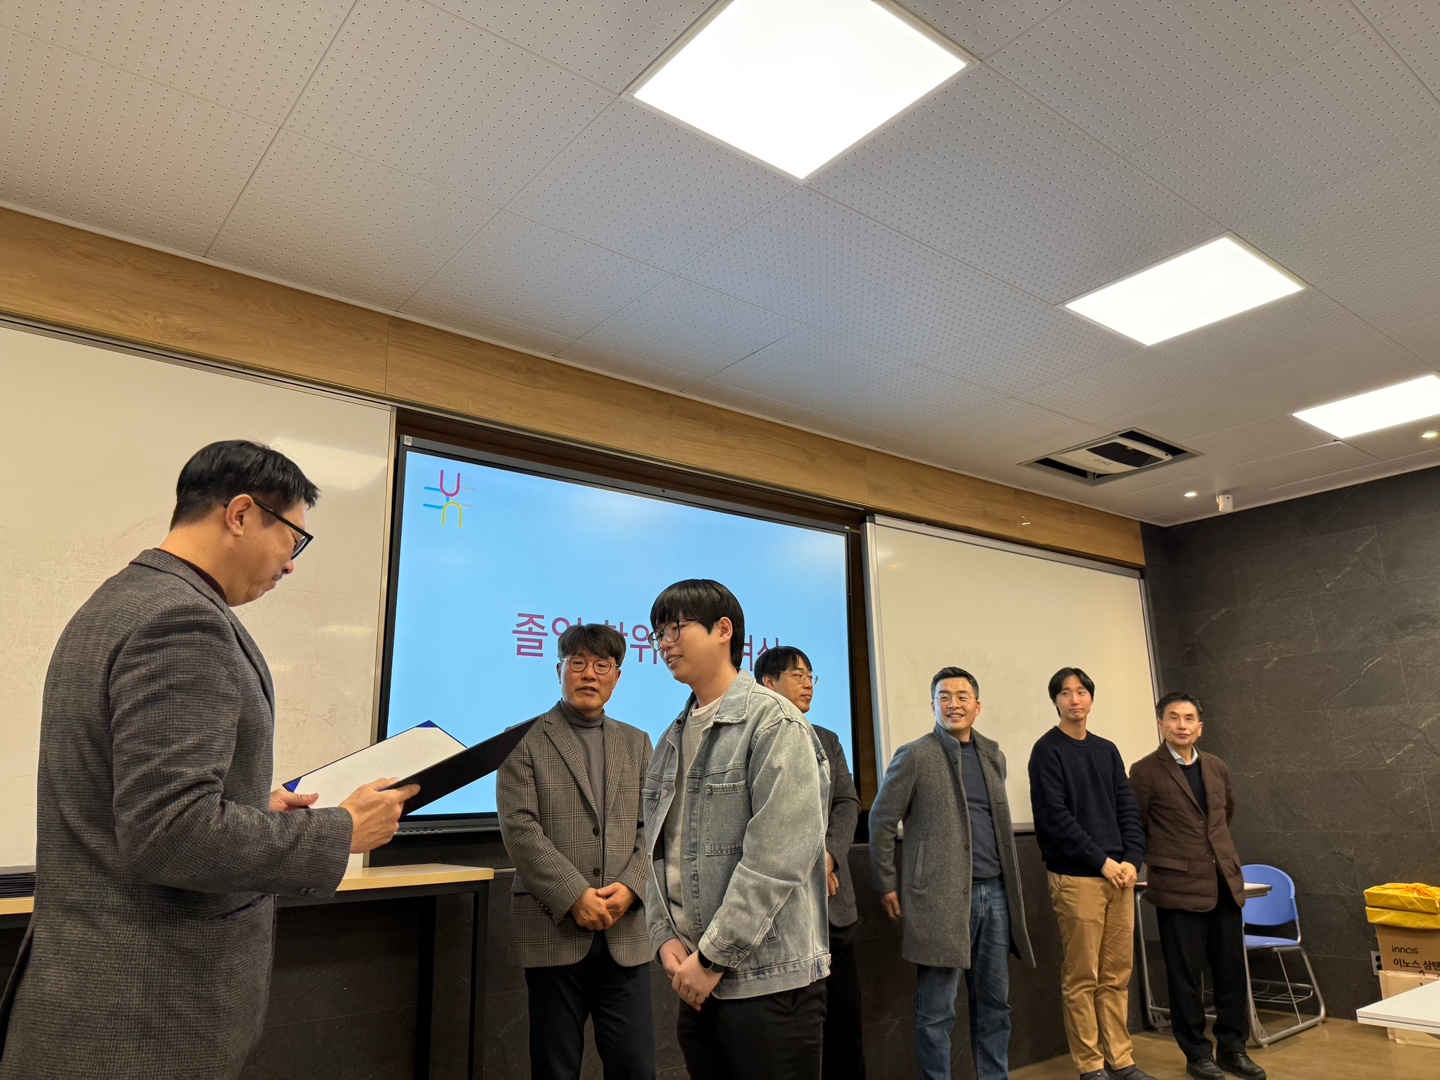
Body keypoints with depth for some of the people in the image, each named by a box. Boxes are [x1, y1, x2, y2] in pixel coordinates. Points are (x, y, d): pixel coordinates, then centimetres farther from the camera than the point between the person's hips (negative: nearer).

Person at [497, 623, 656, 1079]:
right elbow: (519, 827, -9)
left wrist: (629, 888, -9)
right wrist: (575, 896, -15)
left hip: (626, 931, 3)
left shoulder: (636, 743, 13)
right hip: (554, 929, -3)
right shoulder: (524, 740, 1)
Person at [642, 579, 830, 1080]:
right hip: (697, 981, 7)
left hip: (769, 982, -7)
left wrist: (714, 956, -15)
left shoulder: (774, 723, -11)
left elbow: (777, 858, -18)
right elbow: (658, 851, 12)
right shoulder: (671, 741, 13)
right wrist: (666, 938, -2)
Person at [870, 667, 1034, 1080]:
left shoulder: (993, 755, 13)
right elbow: (881, 822, -2)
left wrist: (1010, 884, 15)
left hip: (995, 892, 6)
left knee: (994, 1001, 14)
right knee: (937, 1010, 2)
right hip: (942, 897, -6)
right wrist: (888, 886, -1)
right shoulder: (915, 756, -5)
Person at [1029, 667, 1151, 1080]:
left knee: (1117, 975, 11)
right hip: (1075, 877, -5)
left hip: (1119, 875, 5)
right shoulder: (1047, 751, -4)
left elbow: (1127, 809, 11)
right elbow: (1055, 817, -11)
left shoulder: (1107, 750, 14)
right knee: (1082, 979, 1)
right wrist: (1101, 861, -12)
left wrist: (1132, 860, -3)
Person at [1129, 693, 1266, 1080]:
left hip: (1225, 883, 5)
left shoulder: (1217, 768, 9)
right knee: (1185, 975, 4)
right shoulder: (1145, 771, -9)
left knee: (1232, 971, 12)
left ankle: (1233, 1048, 27)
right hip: (1179, 886, -5)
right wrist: (1161, 859, 1)